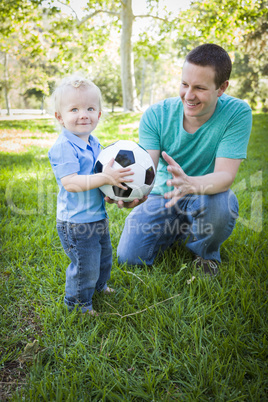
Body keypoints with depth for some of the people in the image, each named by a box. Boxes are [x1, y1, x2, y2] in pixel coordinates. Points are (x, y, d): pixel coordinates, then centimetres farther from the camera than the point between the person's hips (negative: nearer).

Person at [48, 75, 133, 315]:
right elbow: (70, 183, -32)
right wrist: (105, 178, -38)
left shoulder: (94, 143, 6)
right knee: (85, 266, 4)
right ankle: (77, 302, 29)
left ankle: (99, 286, 53)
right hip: (76, 221, -9)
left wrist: (118, 175, 5)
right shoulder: (63, 147, -22)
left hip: (98, 216, 9)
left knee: (104, 257, 26)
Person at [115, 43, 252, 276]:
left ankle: (207, 253, -1)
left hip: (208, 194, -1)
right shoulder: (156, 115, -14)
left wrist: (190, 184, -50)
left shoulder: (237, 113, -20)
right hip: (164, 196, 2)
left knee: (219, 202, -38)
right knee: (129, 257, -10)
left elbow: (225, 175, -27)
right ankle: (178, 231, 21)